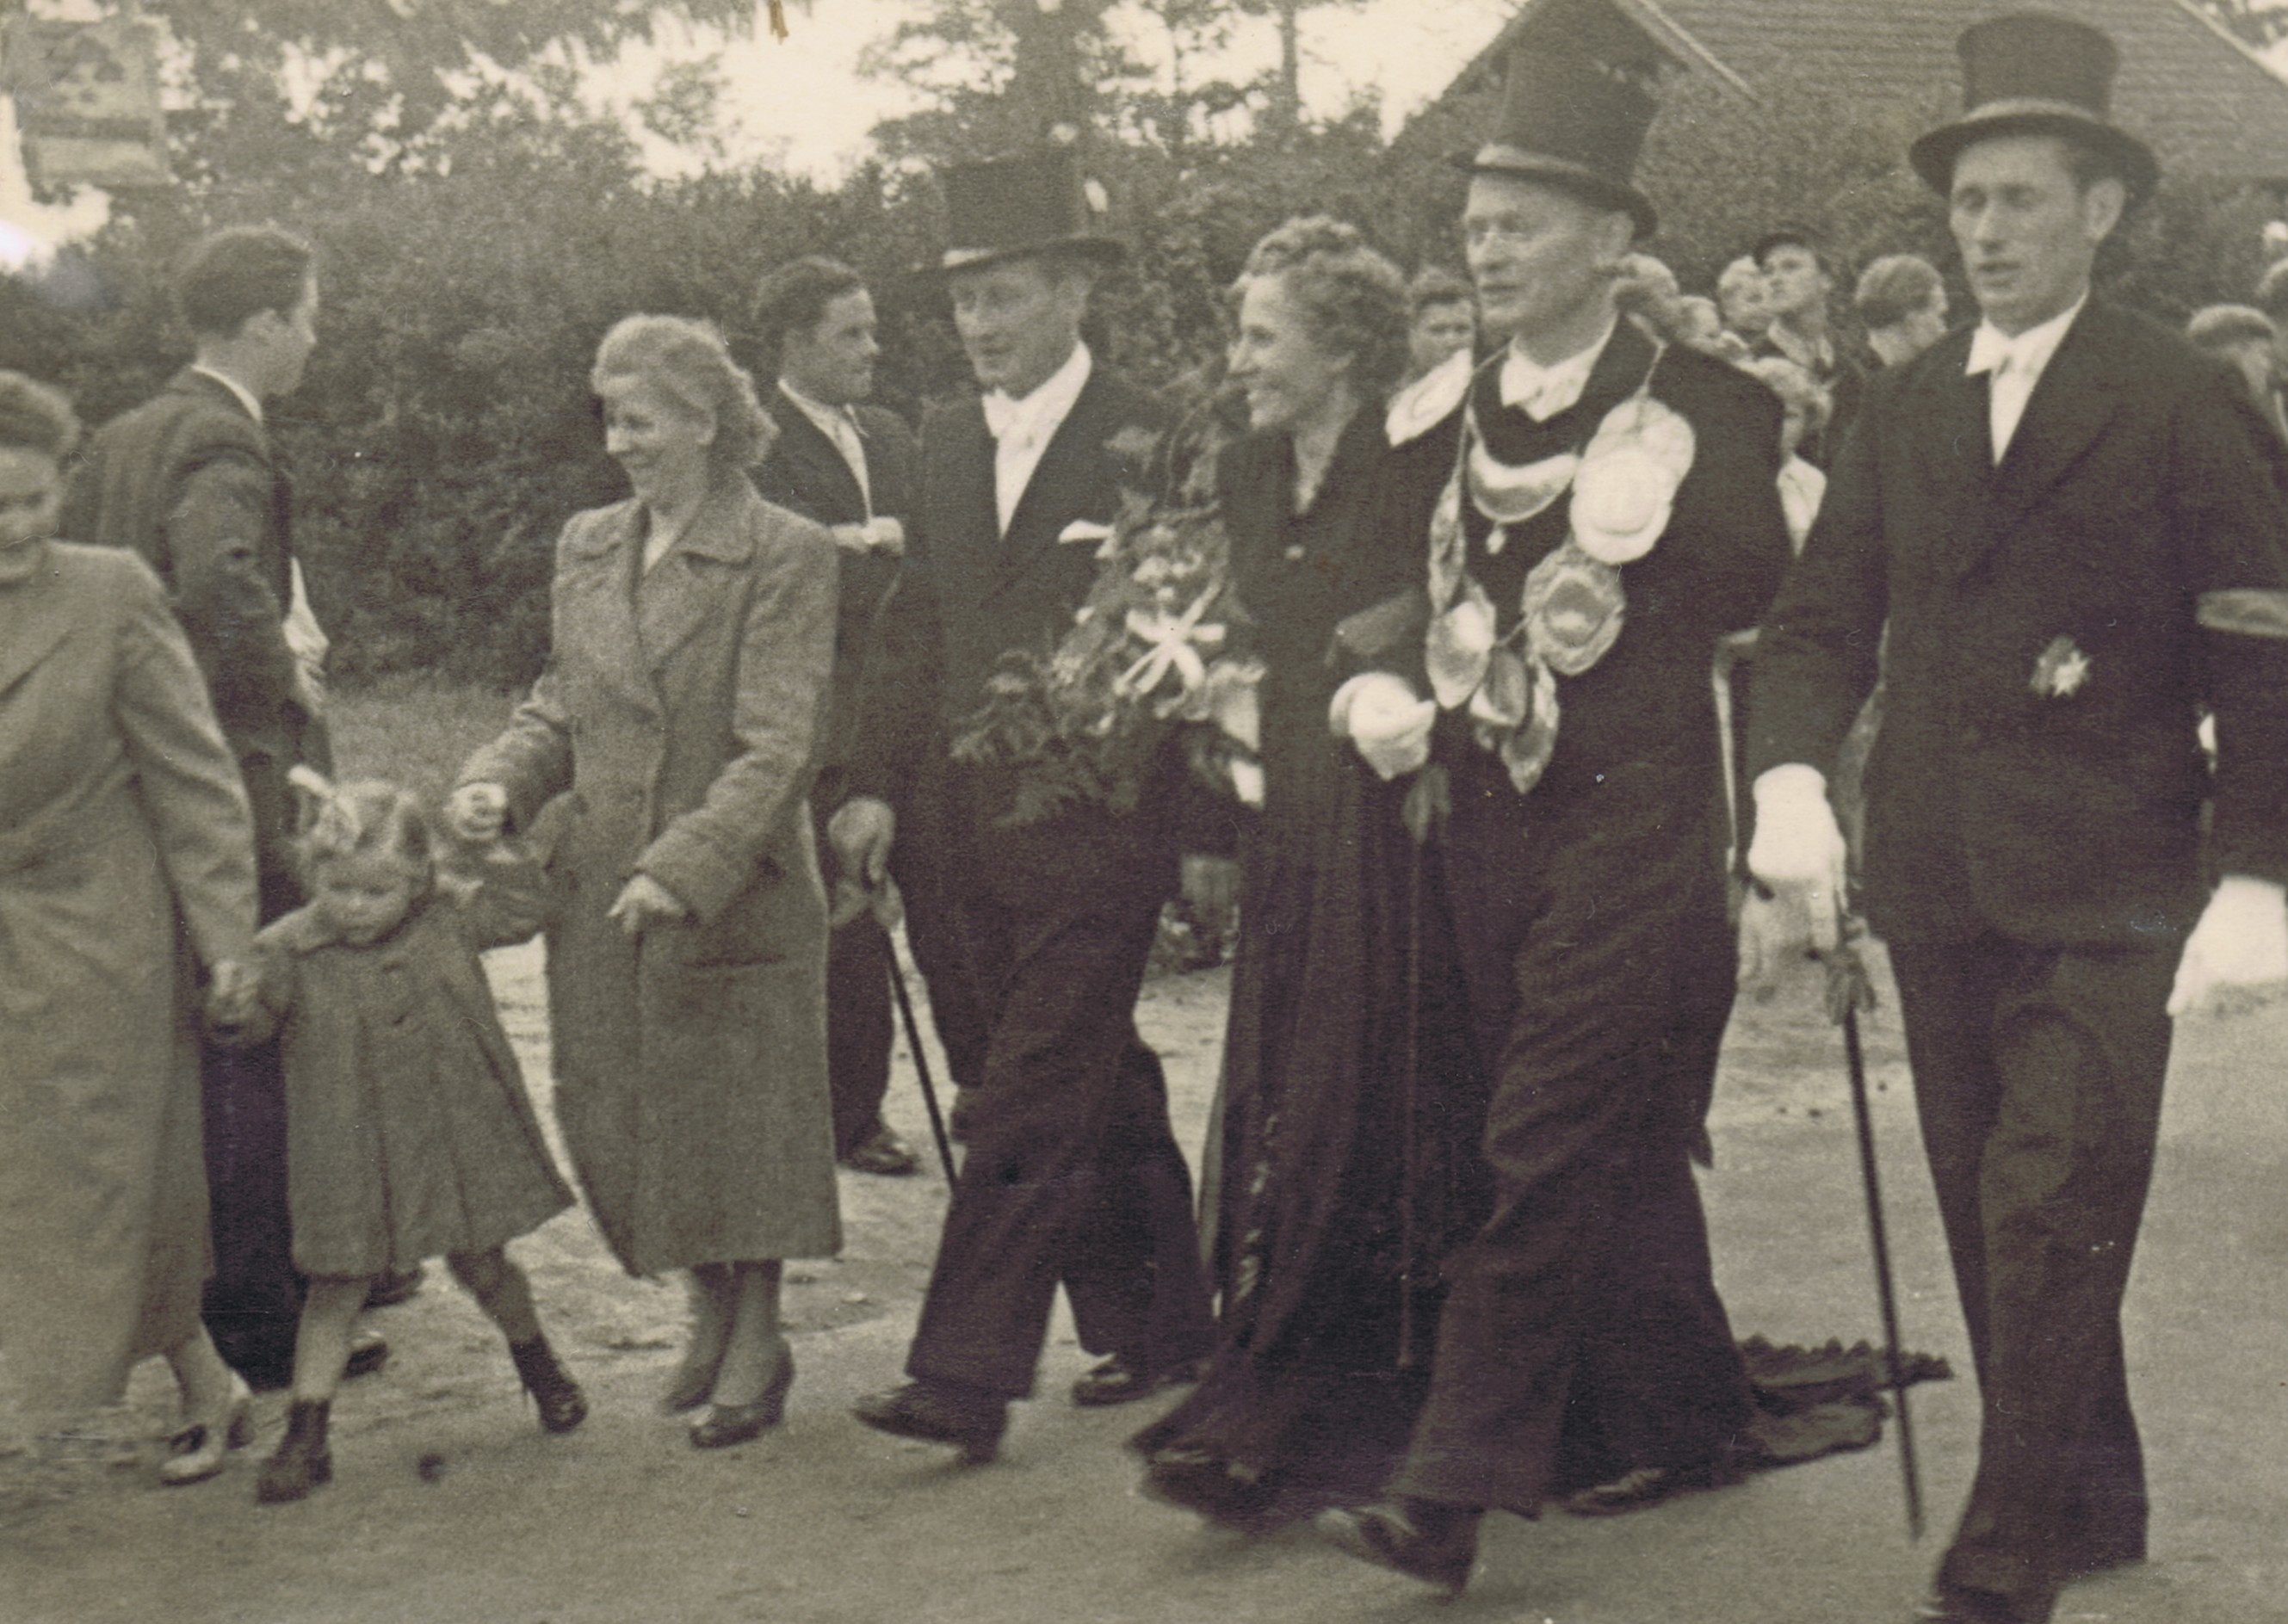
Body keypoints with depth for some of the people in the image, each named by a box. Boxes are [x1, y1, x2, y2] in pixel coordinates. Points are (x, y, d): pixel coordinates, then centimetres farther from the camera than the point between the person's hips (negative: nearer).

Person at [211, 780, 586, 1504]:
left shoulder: (449, 919, -3)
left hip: (455, 1136, 1)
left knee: (481, 1265, 13)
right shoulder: (289, 949, -10)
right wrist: (232, 1006, -33)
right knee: (336, 1285, 0)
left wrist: (490, 852, -1)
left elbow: (520, 914, 8)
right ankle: (305, 1436, 8)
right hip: (348, 1151, -1)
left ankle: (540, 1368, 41)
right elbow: (256, 1020, -12)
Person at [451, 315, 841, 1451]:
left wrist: (686, 866, -24)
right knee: (617, 1118, 11)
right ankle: (712, 1312, 31)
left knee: (743, 1116, 3)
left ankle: (754, 1338, 19)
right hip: (597, 890, 6)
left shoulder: (784, 556, -8)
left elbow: (778, 743, -14)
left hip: (735, 893, -6)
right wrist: (497, 781, -3)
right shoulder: (585, 548, 11)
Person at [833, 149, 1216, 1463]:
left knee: (1031, 1106, -7)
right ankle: (1158, 1328, 27)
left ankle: (966, 1377, -7)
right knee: (1100, 1092, 16)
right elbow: (919, 626, 16)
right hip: (977, 825, 7)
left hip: (1097, 826, -6)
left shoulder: (1149, 443, -7)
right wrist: (882, 785, 10)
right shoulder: (949, 443, 13)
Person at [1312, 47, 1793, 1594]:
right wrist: (1386, 689, 5)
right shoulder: (1442, 423, 12)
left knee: (1551, 1147, -9)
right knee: (1618, 1144, 14)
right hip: (1489, 822, 6)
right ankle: (1682, 1420, 28)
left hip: (1633, 825, -6)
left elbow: (1755, 590, -10)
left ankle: (1455, 1490, -10)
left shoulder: (1701, 406, -6)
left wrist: (1641, 519, -20)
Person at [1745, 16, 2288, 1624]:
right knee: (1991, 1221, 12)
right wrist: (1794, 785, -9)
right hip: (1935, 884, 5)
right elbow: (1821, 617, 8)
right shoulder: (1905, 409, 11)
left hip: (2102, 893, -5)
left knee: (2048, 1220, -10)